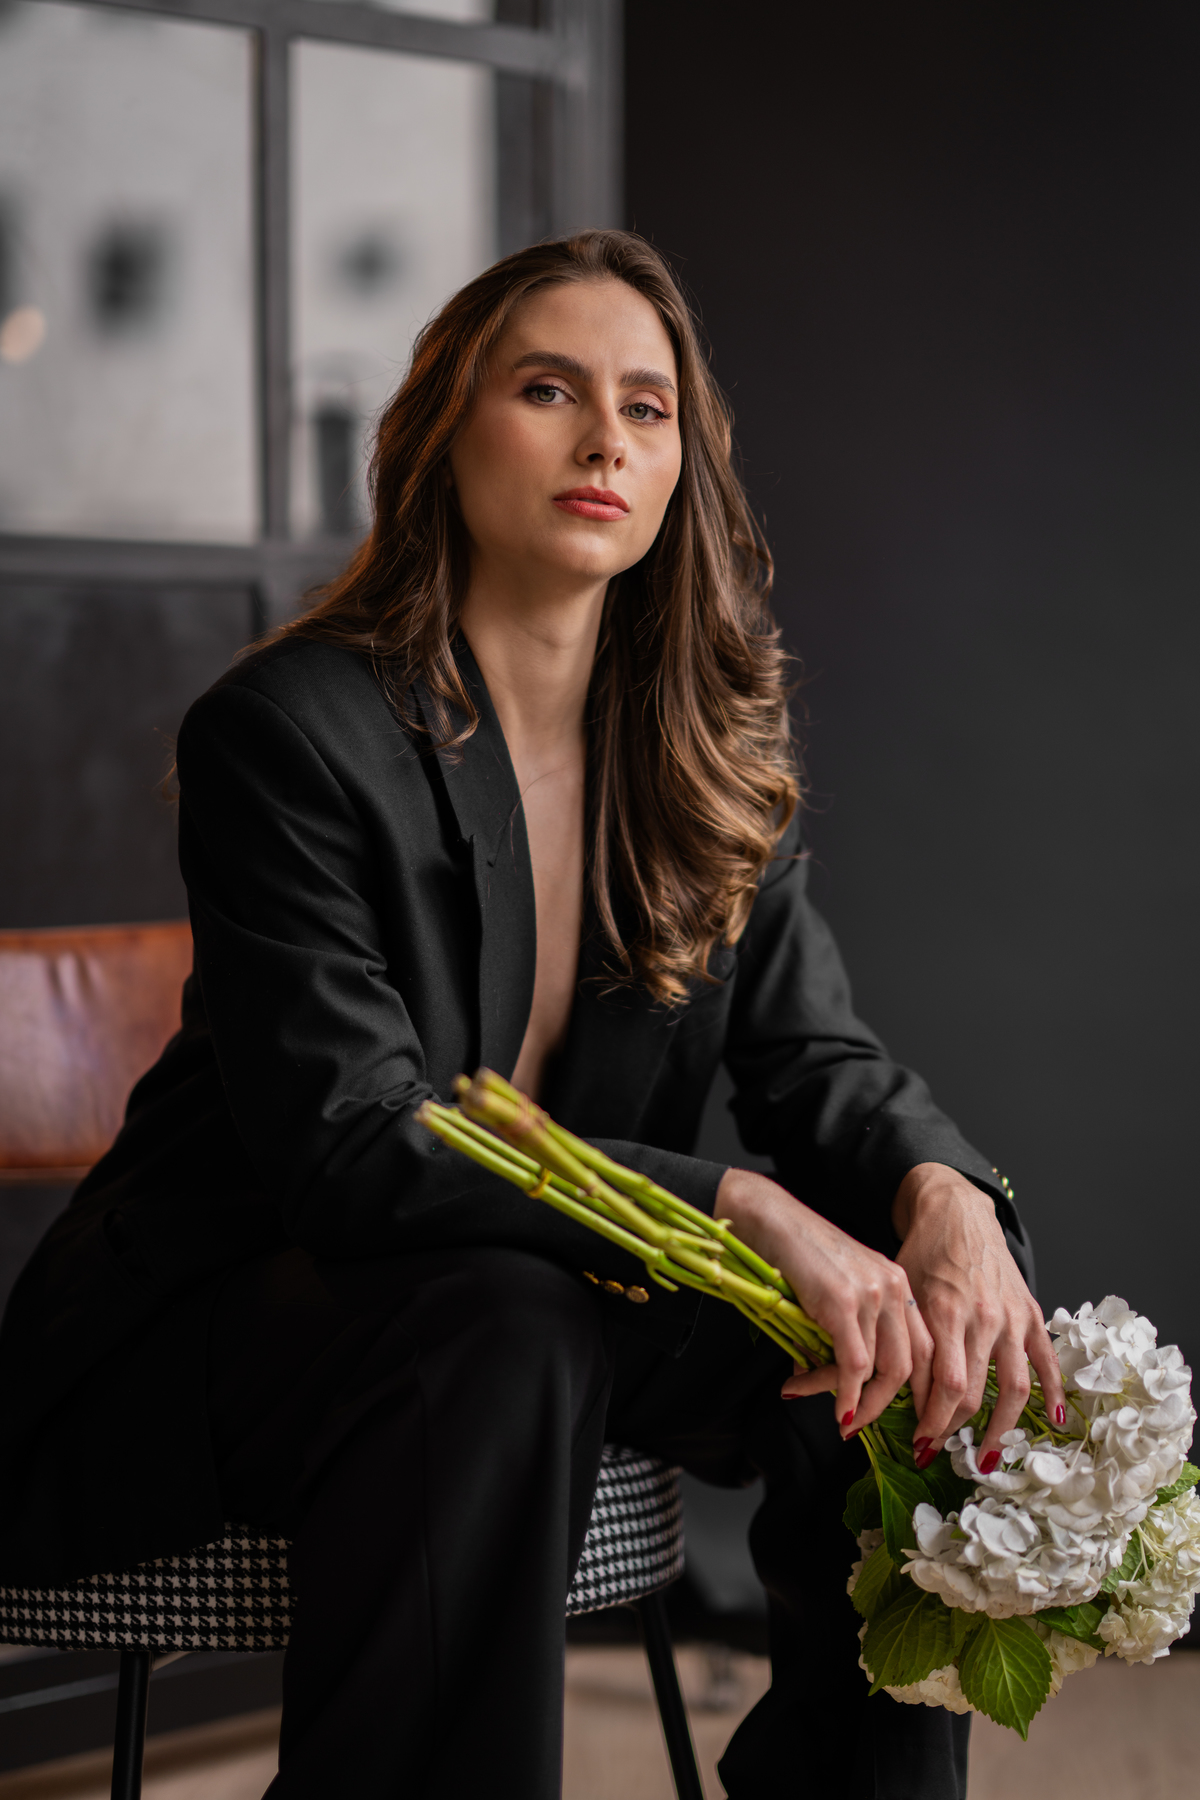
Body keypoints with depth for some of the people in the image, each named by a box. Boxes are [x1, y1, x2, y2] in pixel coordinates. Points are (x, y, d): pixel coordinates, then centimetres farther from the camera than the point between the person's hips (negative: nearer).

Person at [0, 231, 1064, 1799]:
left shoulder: (709, 754, 4)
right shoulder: (287, 730, -17)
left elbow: (815, 1056, 0)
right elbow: (349, 1143, -25)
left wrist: (947, 1198, -25)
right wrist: (745, 1207, -33)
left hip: (554, 1287, 6)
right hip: (227, 1305, -6)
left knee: (922, 1342, -15)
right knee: (500, 1336, -37)